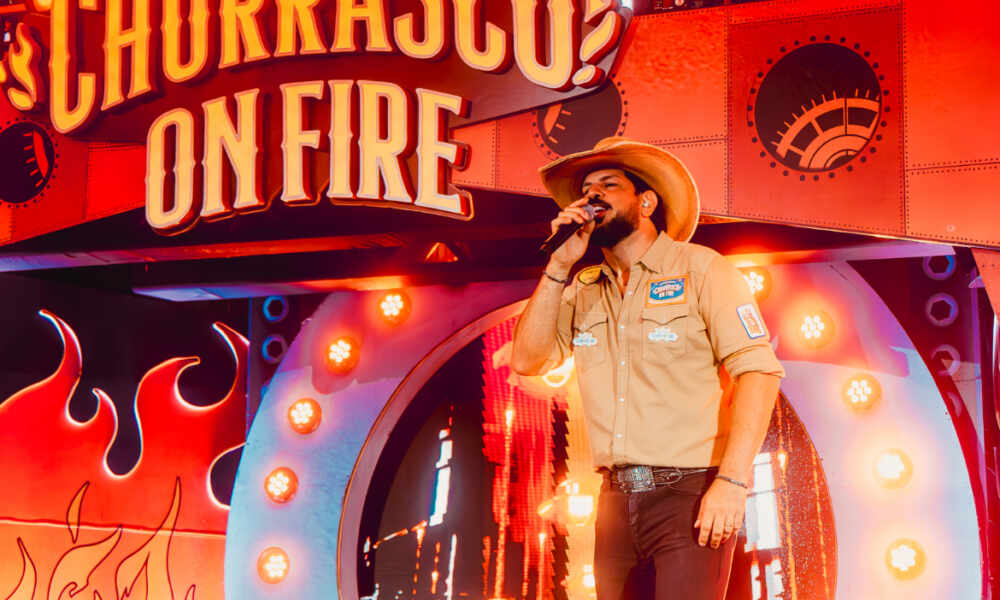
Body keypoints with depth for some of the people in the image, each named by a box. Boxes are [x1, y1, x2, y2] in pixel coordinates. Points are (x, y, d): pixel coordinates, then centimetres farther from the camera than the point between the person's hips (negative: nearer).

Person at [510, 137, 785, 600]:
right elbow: (527, 361, 4)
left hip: (690, 494, -5)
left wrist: (732, 480, -20)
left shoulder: (701, 270, -2)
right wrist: (559, 265, -1)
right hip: (617, 499, 5)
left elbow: (758, 370, -9)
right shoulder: (582, 291, 13)